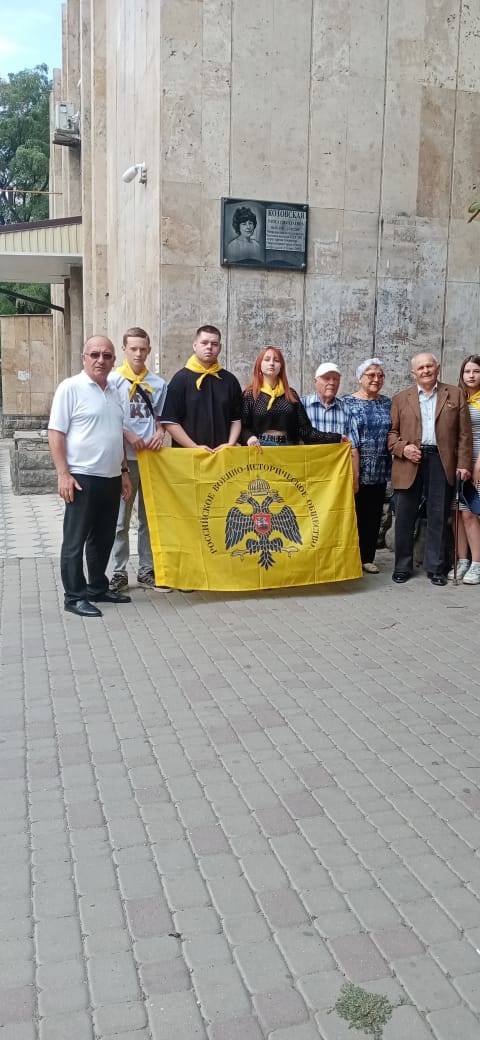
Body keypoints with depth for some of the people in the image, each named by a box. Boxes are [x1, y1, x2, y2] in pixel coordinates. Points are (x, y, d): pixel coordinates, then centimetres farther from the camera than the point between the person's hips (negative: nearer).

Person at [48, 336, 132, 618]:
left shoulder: (115, 392, 14)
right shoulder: (70, 388, -7)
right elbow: (56, 433, -11)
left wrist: (124, 471, 17)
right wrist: (63, 474, -17)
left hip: (111, 478, 7)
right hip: (82, 478, -7)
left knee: (104, 539, 14)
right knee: (75, 540, 0)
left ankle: (98, 588, 26)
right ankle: (75, 596, 7)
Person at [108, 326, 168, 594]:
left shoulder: (159, 383, 8)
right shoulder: (114, 380, -1)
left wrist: (160, 433, -4)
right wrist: (129, 435, -15)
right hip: (124, 458, -3)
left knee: (150, 517, 10)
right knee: (121, 519, 2)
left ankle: (147, 570, 20)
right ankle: (119, 572, 10)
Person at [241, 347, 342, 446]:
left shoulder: (291, 395, 12)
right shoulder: (249, 394, 5)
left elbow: (305, 429, 7)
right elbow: (243, 428, -1)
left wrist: (336, 438, -2)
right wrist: (249, 437, -24)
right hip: (260, 447, -2)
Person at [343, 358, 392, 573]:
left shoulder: (388, 403, 10)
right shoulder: (346, 402, -2)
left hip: (380, 472, 4)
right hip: (354, 470, -4)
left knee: (373, 515, 8)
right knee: (353, 513, 1)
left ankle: (367, 558, 19)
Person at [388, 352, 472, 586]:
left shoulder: (455, 395, 10)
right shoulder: (400, 399, 11)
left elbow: (464, 433, 6)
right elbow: (391, 431, 9)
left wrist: (463, 463, -3)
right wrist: (402, 448, -10)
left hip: (442, 462, 0)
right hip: (410, 463, 0)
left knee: (438, 517, 5)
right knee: (404, 517, 3)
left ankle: (435, 567, 15)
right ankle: (402, 566, 14)